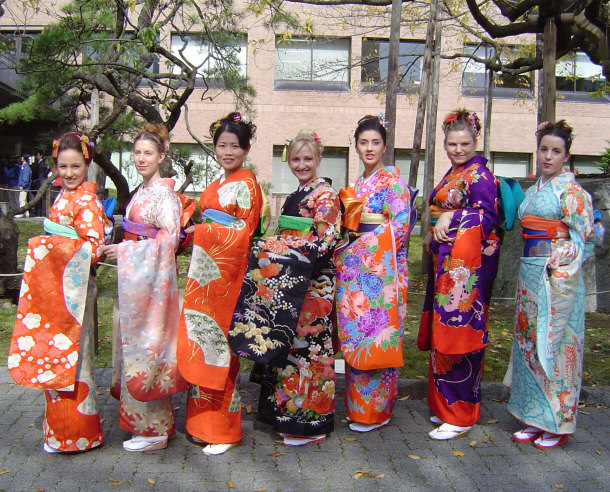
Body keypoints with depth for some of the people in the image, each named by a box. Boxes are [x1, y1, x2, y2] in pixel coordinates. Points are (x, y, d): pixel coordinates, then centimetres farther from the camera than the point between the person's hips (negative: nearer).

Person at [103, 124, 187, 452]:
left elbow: (169, 239, -19)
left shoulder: (164, 193, -11)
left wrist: (125, 250, -16)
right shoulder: (141, 192, 16)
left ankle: (152, 430, 6)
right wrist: (120, 250, 7)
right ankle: (143, 420, 23)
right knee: (135, 342, 12)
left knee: (145, 342, -5)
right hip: (134, 277, 9)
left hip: (153, 277, -9)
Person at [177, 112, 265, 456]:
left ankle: (224, 430, 9)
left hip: (226, 272, -8)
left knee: (219, 343, -4)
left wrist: (202, 230, -8)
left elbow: (245, 230, -12)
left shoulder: (246, 184, -6)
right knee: (202, 341, 9)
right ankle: (203, 421, 20)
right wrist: (198, 231, 8)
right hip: (205, 270, 8)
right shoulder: (217, 185, 20)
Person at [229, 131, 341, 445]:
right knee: (284, 345, 11)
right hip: (289, 281, 9)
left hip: (312, 284, -9)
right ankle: (285, 411, 22)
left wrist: (278, 246, -18)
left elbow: (323, 241, -17)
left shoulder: (325, 195, -8)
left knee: (305, 346, -4)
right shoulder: (296, 196, 19)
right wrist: (272, 245, 6)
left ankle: (308, 422, 7)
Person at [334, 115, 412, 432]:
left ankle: (376, 410, 9)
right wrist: (344, 254, 6)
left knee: (377, 337, -3)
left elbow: (400, 226, -12)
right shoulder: (356, 185, 19)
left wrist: (363, 240, -9)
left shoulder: (392, 180, -3)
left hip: (381, 269, -7)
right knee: (354, 336, 8)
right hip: (354, 269, 7)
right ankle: (357, 404, 19)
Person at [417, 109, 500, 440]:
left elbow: (488, 216, -15)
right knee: (442, 331, 12)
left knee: (458, 330, -7)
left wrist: (452, 217, -18)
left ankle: (460, 415, 3)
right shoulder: (452, 174, 19)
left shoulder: (479, 174, -7)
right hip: (446, 259, 9)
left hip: (468, 263, -9)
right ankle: (444, 405, 23)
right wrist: (432, 236, 10)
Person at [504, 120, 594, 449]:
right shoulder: (533, 191, 15)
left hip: (557, 277, -7)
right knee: (529, 342, 10)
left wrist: (559, 263, -20)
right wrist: (528, 272, 12)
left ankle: (558, 424, 11)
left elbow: (582, 237, -11)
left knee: (554, 345, -2)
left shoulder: (571, 191, -6)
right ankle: (535, 418, 21)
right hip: (529, 274, 8)